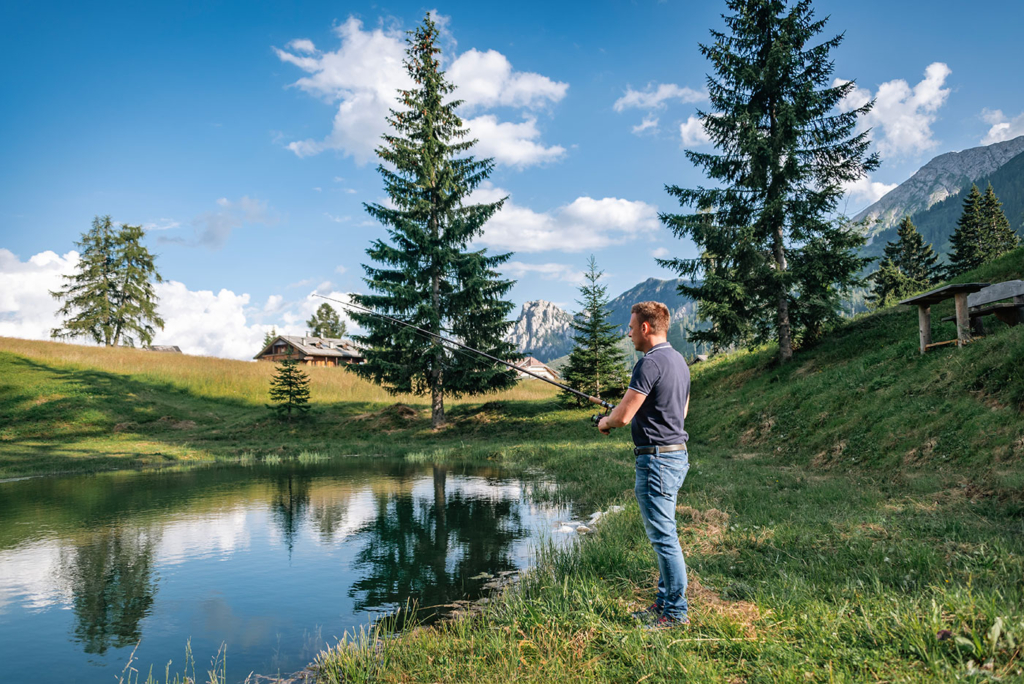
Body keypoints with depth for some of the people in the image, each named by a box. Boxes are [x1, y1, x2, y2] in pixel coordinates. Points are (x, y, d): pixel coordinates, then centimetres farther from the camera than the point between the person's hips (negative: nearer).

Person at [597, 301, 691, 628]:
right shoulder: (678, 360, 13)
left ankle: (676, 612, 7)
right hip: (677, 454, 10)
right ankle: (665, 602, 26)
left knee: (664, 537, -2)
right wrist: (642, 410, 24)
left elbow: (623, 415, -19)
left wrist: (605, 422, 3)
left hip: (656, 457, -10)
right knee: (664, 535, 17)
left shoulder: (650, 363, -18)